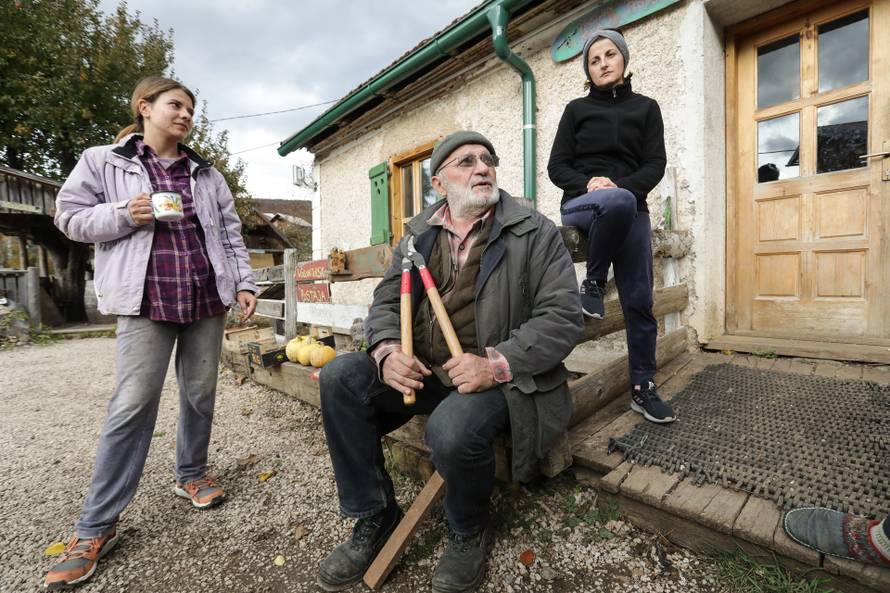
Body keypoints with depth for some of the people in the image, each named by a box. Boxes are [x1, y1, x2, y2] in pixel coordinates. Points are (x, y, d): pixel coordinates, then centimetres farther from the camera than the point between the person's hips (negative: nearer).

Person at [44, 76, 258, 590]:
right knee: (133, 404, -5)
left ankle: (192, 474, 31)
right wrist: (123, 215, -11)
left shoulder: (207, 174, 16)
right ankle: (96, 527, 10)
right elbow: (70, 216, 7)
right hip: (146, 300, -3)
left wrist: (244, 282, 4)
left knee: (201, 393, 10)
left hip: (206, 297, 4)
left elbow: (231, 233, 13)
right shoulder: (103, 161, 8)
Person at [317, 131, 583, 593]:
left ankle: (469, 532, 7)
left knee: (451, 430, -33)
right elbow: (386, 301, 10)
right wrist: (387, 350, -12)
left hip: (498, 377, -4)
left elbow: (562, 316, -10)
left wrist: (497, 364, -24)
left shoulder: (535, 232, -3)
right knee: (339, 377, -13)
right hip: (422, 371, 5)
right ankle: (373, 518, 6)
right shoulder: (418, 234, 10)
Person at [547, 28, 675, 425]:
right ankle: (593, 283, -17)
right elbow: (557, 167, 3)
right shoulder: (577, 109, 13)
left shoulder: (645, 107, 17)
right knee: (619, 201, -40)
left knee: (640, 301, -4)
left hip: (632, 210, 2)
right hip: (580, 205, -2)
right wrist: (588, 184, -17)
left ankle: (642, 389, 7)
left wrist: (620, 185, -15)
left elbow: (655, 165, 5)